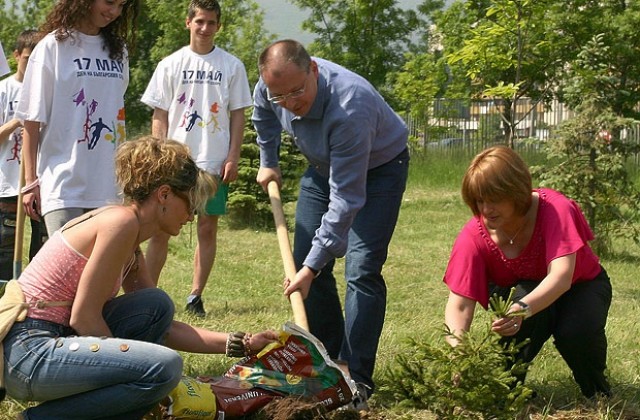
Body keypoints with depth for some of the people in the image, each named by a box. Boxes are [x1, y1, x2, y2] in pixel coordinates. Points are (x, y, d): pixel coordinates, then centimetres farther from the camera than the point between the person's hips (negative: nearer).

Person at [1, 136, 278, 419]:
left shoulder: (132, 254, 16)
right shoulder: (122, 221, -13)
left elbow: (164, 327, 19)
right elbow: (83, 316, -16)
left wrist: (241, 344, 15)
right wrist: (128, 364, -4)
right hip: (26, 350, -10)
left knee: (156, 306, 7)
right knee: (165, 366, -20)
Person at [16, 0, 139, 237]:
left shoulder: (118, 50, 14)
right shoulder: (53, 47, -2)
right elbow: (33, 120, -3)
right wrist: (31, 181, -6)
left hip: (109, 188, 5)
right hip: (63, 186, -5)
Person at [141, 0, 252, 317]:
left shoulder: (231, 66, 5)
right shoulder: (170, 65, 5)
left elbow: (238, 115, 7)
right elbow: (159, 116, 6)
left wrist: (233, 157, -2)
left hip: (213, 162, 1)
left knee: (208, 228, 3)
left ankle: (195, 297, 9)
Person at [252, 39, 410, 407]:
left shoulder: (350, 107, -43)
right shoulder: (272, 86, -22)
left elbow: (346, 198, -40)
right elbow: (263, 113, 8)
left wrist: (312, 267, -39)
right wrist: (268, 163, 16)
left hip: (379, 168, -7)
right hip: (324, 167, 7)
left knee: (362, 270, -17)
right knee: (306, 260, 3)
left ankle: (356, 378, -14)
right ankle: (328, 361, 15)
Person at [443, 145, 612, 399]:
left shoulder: (556, 210, -32)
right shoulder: (474, 236, -25)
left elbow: (561, 276, -45)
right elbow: (459, 304, -31)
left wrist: (523, 309, -63)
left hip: (580, 285, -1)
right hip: (520, 292, 1)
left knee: (576, 331, -34)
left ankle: (597, 392, -2)